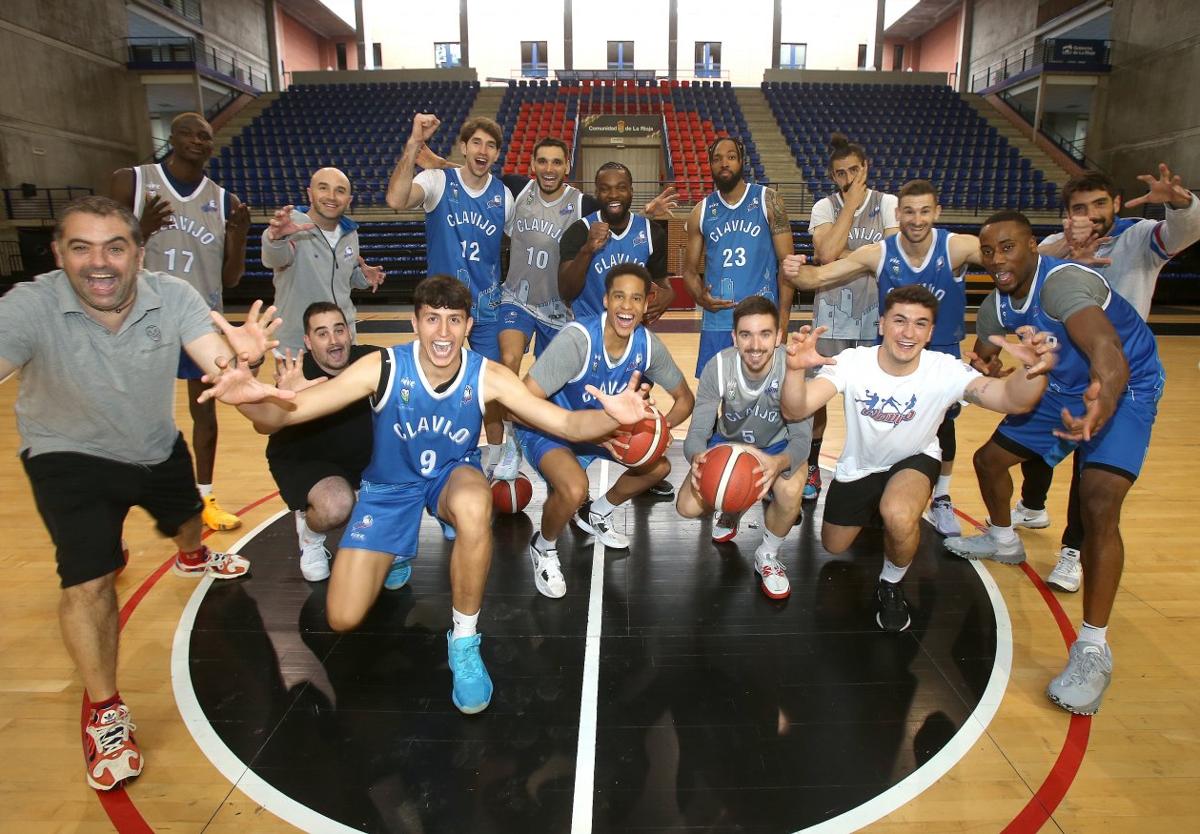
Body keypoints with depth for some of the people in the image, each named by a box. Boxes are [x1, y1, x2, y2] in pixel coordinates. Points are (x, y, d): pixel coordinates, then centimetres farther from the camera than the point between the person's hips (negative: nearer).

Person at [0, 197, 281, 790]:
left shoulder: (172, 297, -25)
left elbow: (219, 363, -37)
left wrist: (241, 357, -61)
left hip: (158, 447, 4)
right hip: (70, 458, -3)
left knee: (186, 517, 29)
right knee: (88, 581, -14)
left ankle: (192, 558, 68)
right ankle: (103, 710, 7)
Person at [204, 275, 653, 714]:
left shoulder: (488, 375, -21)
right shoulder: (382, 368, -25)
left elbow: (566, 422, -22)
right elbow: (284, 414, -26)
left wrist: (611, 416, -44)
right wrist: (250, 400, -50)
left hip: (453, 475, 0)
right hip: (389, 488, 1)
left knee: (473, 506, -40)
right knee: (343, 619, -7)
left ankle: (464, 641, -16)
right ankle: (397, 552, 28)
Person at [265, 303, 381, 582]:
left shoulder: (371, 360, -16)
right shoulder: (297, 375, -25)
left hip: (365, 454, 4)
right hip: (302, 460, -4)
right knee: (336, 506, -32)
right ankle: (309, 532, 7)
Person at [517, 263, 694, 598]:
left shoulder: (648, 344, -15)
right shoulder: (578, 338, -33)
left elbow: (685, 398, 0)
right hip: (546, 427, -6)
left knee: (658, 467, 4)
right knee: (575, 489, -32)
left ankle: (595, 514, 29)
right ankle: (543, 548, 3)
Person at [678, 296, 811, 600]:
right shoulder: (717, 366, -26)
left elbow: (801, 437, -31)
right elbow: (697, 433, -26)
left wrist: (779, 463, -56)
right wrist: (697, 457, -52)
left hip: (777, 446, -1)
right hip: (728, 442, 2)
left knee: (791, 492, -34)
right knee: (688, 506, -18)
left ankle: (767, 557, -1)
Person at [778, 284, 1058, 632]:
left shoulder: (945, 371, -27)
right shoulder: (852, 362, -27)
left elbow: (1013, 400, -40)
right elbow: (795, 411, -39)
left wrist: (1035, 370, -64)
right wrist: (795, 368, -62)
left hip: (914, 460, -2)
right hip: (858, 466, 2)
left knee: (899, 516, -36)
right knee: (833, 547, 16)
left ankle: (891, 585, -2)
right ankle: (873, 514, 50)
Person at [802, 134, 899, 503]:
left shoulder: (887, 204, 1)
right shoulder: (824, 207, 1)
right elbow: (826, 254, -18)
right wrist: (851, 205, -13)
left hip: (875, 316, 0)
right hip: (831, 316, 0)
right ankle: (812, 468, 18)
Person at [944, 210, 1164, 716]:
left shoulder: (1063, 281, -32)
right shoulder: (995, 308, -5)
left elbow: (1108, 350, -52)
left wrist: (1103, 400, -69)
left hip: (1123, 389, -8)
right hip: (1061, 392, 8)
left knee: (1098, 507, -24)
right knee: (990, 459, 13)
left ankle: (1093, 649, -13)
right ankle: (1004, 543, 44)